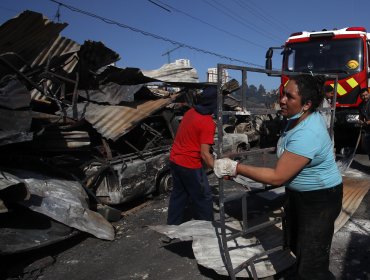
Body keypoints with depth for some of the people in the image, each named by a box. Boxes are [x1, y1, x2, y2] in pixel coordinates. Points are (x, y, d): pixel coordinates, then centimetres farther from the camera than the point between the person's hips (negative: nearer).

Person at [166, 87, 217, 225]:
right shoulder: (208, 123, -20)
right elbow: (204, 154, -23)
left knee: (179, 194, 21)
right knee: (203, 198, 9)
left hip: (175, 160, 8)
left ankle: (173, 225, 32)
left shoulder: (190, 112, 3)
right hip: (190, 165, -8)